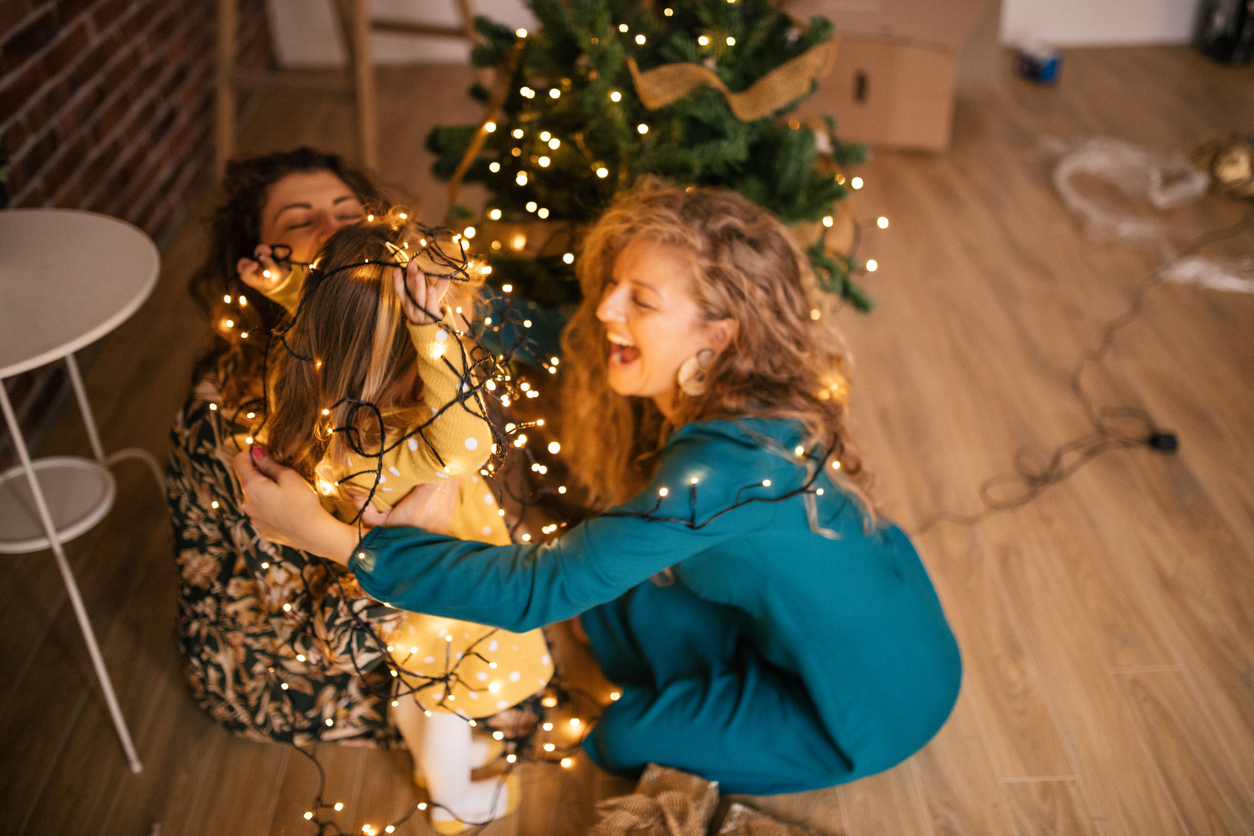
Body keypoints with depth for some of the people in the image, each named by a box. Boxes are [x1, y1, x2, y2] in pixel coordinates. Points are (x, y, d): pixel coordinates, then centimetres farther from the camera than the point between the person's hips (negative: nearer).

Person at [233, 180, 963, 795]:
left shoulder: (729, 462, -38)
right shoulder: (716, 388, -13)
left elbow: (538, 589, -36)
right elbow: (546, 337, 0)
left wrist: (326, 534, -33)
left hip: (878, 695, -7)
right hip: (856, 608, 7)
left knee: (626, 742, -1)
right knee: (615, 599, 2)